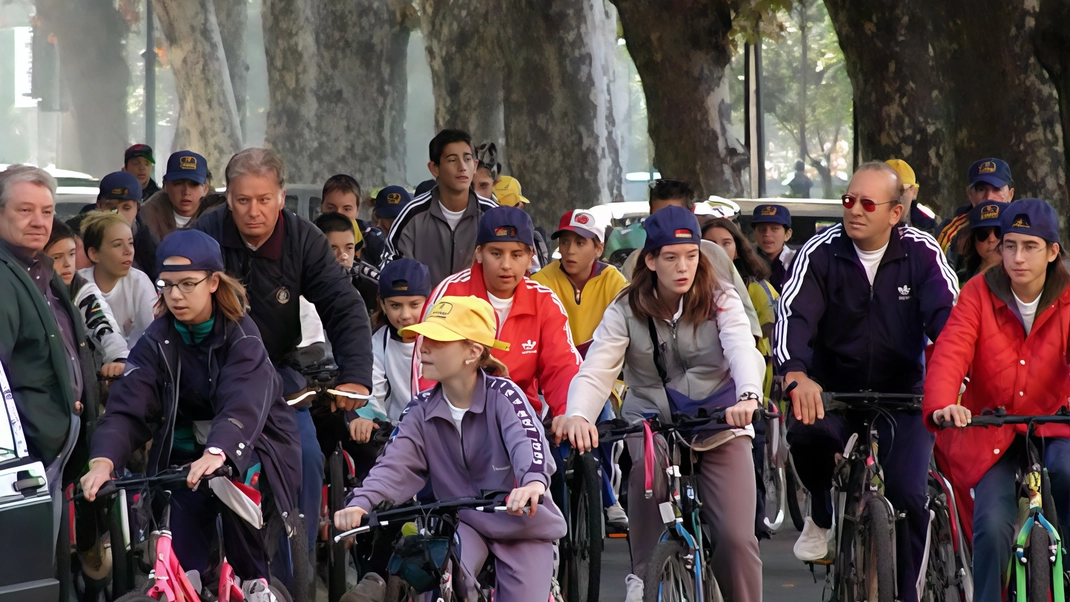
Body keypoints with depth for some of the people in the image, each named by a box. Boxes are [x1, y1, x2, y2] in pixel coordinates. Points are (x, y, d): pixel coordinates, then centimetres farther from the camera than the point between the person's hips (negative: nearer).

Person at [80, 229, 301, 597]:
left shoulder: (241, 335, -15)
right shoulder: (157, 342, -6)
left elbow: (244, 404, -33)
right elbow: (127, 406, -18)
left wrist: (217, 453, -53)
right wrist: (103, 460, -38)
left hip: (251, 446, -3)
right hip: (185, 452, 3)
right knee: (179, 565, -13)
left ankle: (255, 581, -13)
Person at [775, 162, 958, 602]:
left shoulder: (922, 253, -10)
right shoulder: (821, 252, -11)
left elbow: (948, 317, -21)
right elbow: (793, 315, -24)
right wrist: (796, 376, -44)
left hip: (902, 392, 0)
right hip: (833, 385, 0)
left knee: (909, 496, -15)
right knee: (807, 432, -33)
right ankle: (821, 515, -1)